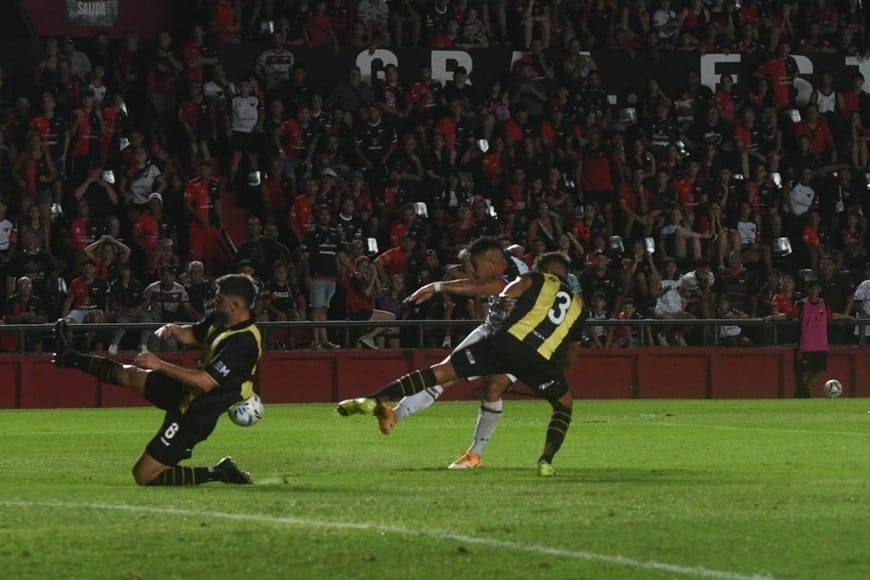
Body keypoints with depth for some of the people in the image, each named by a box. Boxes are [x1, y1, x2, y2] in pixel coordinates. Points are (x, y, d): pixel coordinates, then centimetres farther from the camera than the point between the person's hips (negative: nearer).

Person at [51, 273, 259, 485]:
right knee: (128, 374, 22)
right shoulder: (220, 321, -1)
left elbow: (206, 382, -33)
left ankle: (217, 473, -2)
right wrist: (174, 330, -6)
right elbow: (192, 334, 19)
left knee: (144, 475, -7)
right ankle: (71, 358, 46)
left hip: (195, 415, -9)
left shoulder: (243, 342, -29)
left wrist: (160, 365, -28)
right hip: (185, 395, 9)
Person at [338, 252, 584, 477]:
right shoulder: (577, 303, 30)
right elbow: (570, 355, 31)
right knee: (564, 405, 26)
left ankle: (374, 400, -10)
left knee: (443, 370, 1)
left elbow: (509, 293, 0)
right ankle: (546, 460, 3)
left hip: (508, 341, -1)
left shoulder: (537, 280, 21)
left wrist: (502, 309, 20)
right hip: (542, 358, 1)